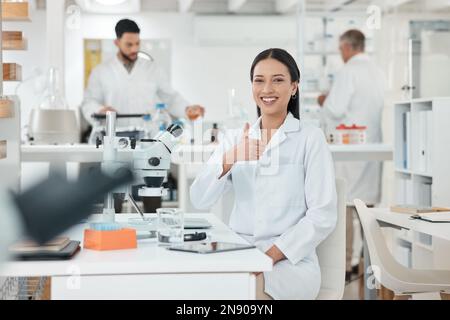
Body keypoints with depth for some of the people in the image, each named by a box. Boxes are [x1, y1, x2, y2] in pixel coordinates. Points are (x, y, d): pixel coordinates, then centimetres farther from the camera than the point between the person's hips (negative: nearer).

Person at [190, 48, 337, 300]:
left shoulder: (310, 138, 1)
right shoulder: (234, 139, 12)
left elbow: (323, 216, -6)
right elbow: (200, 200, -1)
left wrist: (271, 256, -16)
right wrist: (229, 160, -19)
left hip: (291, 263, -3)